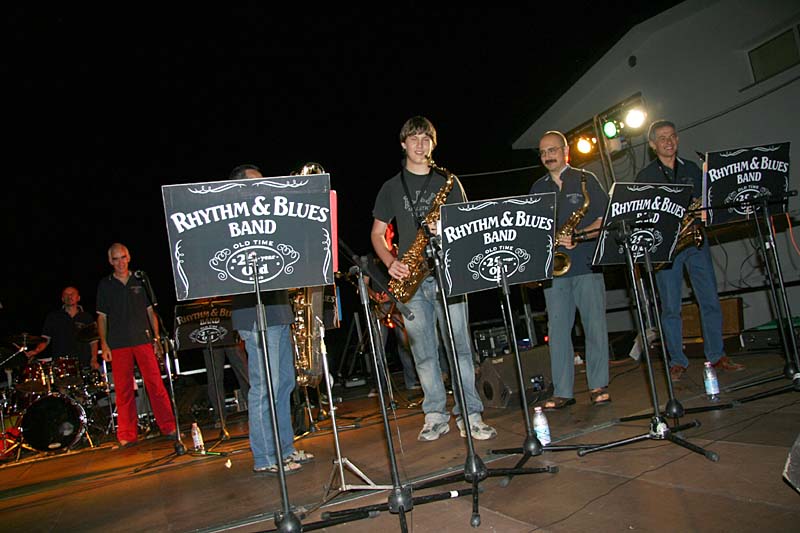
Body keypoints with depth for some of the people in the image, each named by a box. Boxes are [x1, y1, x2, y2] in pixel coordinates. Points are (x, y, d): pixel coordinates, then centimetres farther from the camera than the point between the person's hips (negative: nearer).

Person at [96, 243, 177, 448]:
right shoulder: (105, 285, 9)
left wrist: (156, 337, 4)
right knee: (123, 389, 1)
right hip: (118, 344, 0)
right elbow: (102, 317, 9)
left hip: (143, 339, 0)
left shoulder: (140, 281, 10)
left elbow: (151, 311, 12)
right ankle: (127, 435, 10)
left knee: (155, 383, -5)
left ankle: (169, 427, 2)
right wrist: (104, 344, 2)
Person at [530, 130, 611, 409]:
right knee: (557, 330, 2)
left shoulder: (585, 180, 8)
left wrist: (579, 236, -14)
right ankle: (563, 392, 8)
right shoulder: (537, 188, 16)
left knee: (595, 325, -1)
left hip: (587, 264, -2)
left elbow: (605, 217, 1)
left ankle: (599, 386, 11)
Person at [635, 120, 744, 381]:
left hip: (695, 241, 3)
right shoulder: (644, 176, 5)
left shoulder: (692, 169, 15)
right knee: (670, 307, -1)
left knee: (710, 300, 3)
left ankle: (717, 356, 15)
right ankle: (677, 362, 8)